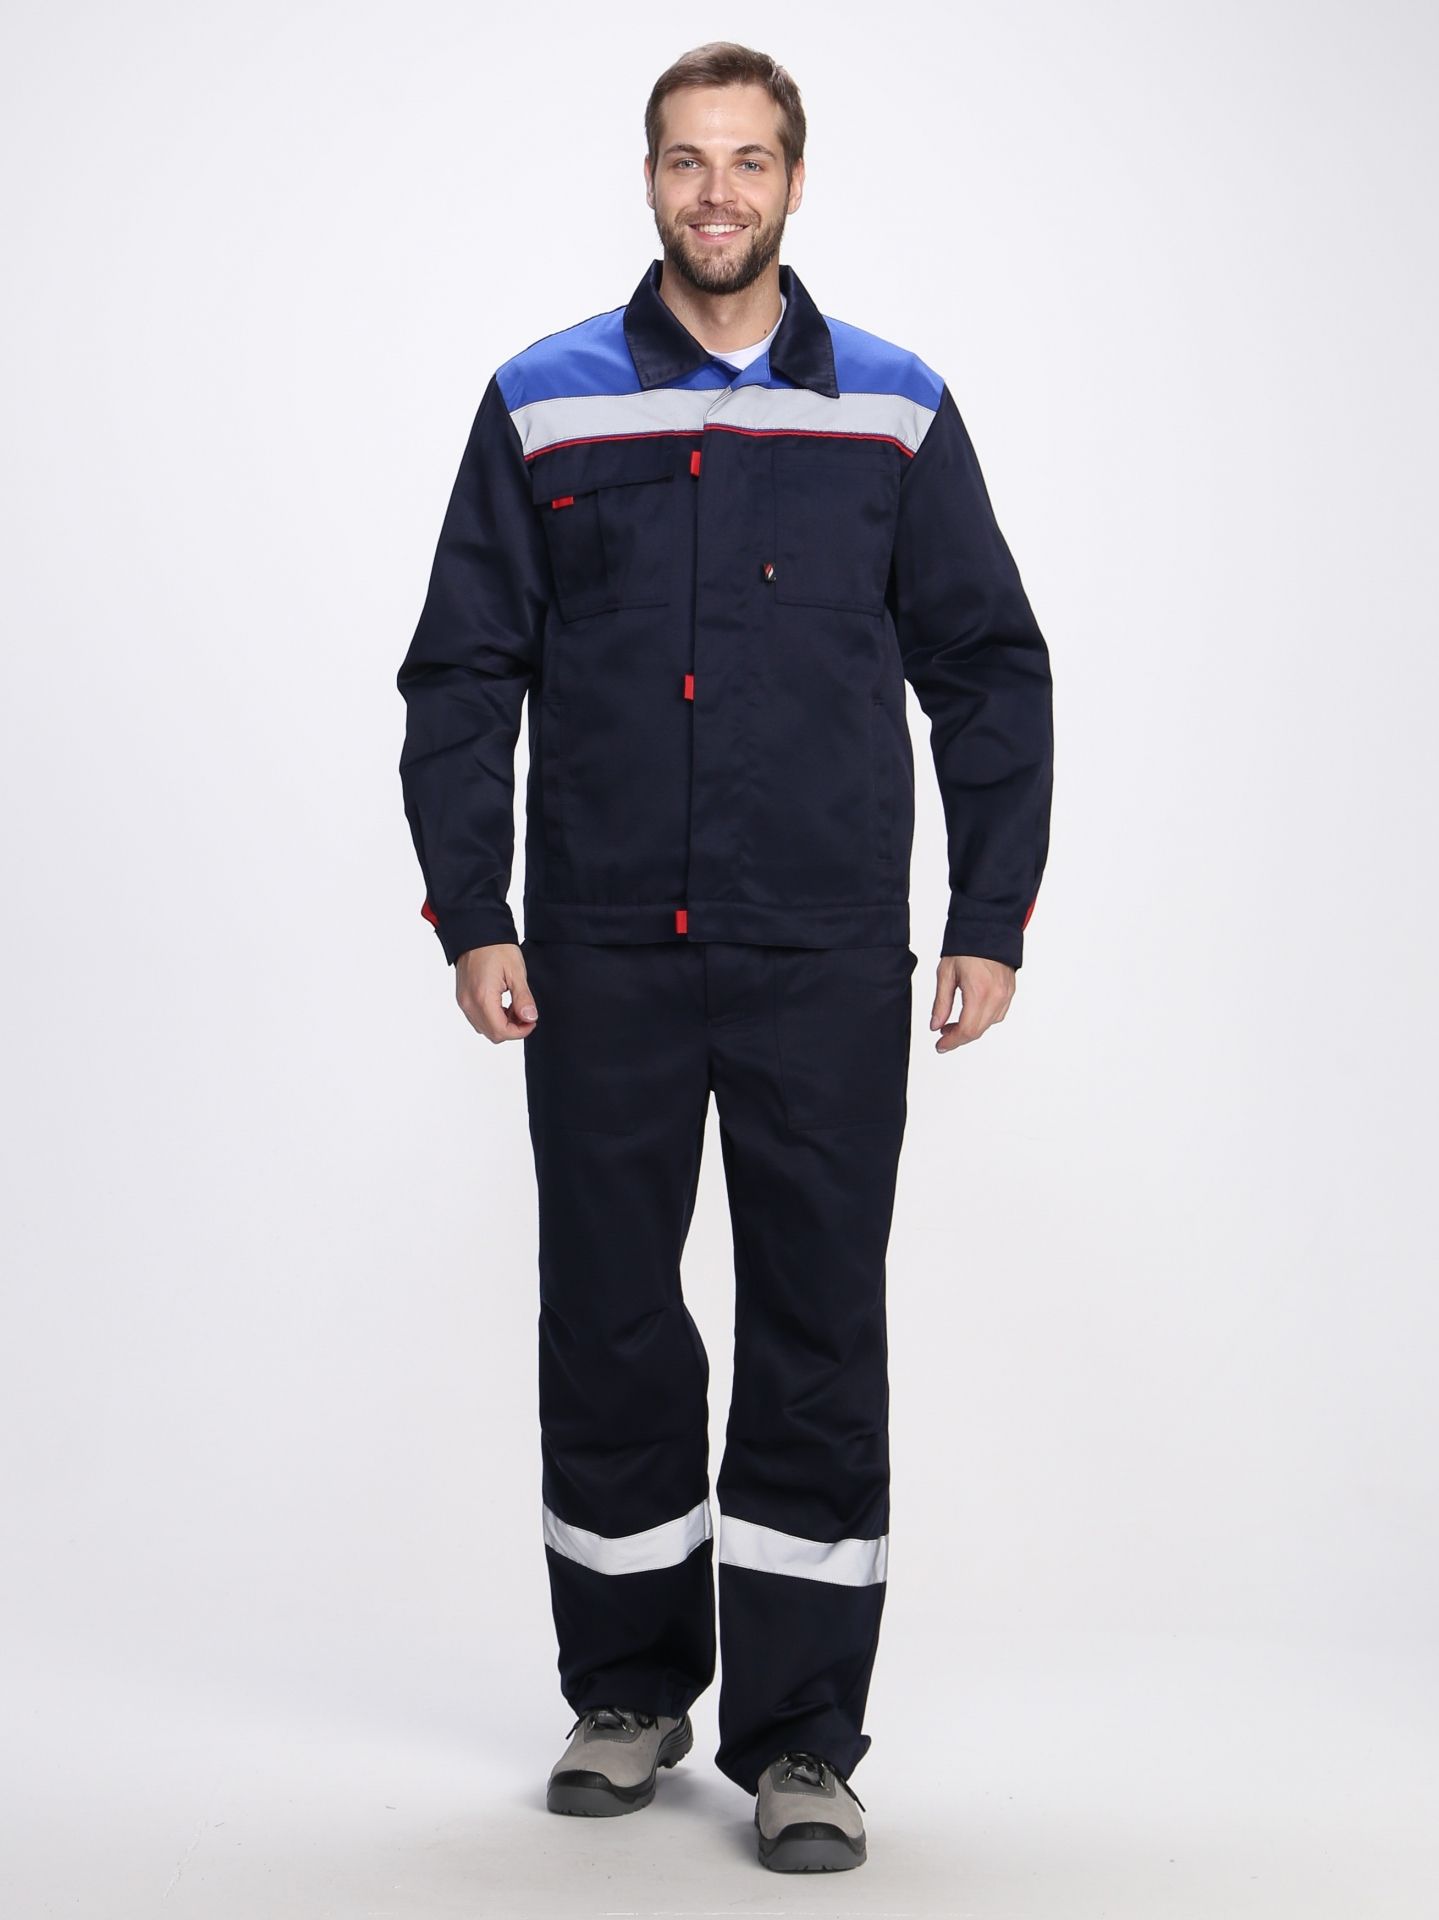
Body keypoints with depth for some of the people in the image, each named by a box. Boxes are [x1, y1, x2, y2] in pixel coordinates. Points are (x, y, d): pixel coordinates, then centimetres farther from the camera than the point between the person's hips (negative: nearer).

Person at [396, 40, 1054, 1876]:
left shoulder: (896, 411, 6)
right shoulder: (542, 405, 6)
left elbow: (990, 672, 7)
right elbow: (462, 676, 5)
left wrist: (993, 920, 1)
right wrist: (470, 917, -2)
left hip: (825, 963, 0)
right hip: (601, 961, 1)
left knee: (818, 1336, 2)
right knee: (606, 1327, 8)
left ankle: (800, 1735, 12)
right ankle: (630, 1688, 26)